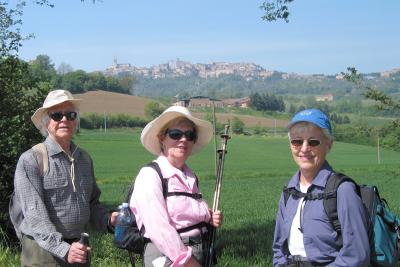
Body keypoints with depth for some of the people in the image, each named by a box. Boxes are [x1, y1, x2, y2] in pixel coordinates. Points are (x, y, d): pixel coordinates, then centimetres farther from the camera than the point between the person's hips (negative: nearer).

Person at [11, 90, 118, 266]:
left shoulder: (84, 158, 9)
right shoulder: (31, 160, -9)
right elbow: (34, 214, -17)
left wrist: (107, 220, -2)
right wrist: (63, 249, -26)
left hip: (79, 250, 6)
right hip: (44, 252, -5)